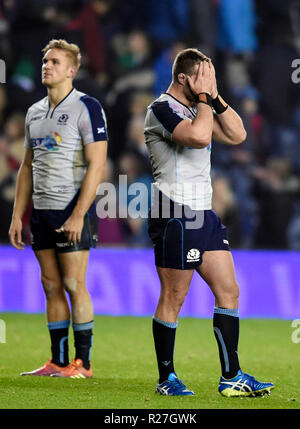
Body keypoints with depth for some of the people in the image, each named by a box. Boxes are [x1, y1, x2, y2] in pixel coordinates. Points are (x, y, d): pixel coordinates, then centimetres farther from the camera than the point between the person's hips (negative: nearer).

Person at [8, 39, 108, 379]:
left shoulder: (86, 107, -8)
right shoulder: (34, 112, 14)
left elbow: (96, 164, -13)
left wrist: (78, 215, -19)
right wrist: (18, 216, 12)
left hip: (72, 210, -7)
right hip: (41, 211, 7)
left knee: (73, 285, -6)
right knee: (51, 286, 7)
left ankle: (82, 363, -1)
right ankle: (57, 362, 12)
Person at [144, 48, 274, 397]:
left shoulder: (197, 108, 17)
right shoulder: (162, 109, -11)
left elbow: (236, 135, 10)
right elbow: (199, 136, -27)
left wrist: (215, 97, 3)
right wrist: (204, 99, -14)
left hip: (204, 214, 9)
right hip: (175, 217, -9)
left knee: (228, 291, 5)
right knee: (173, 298, -2)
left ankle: (231, 377, 8)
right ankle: (166, 379, 7)